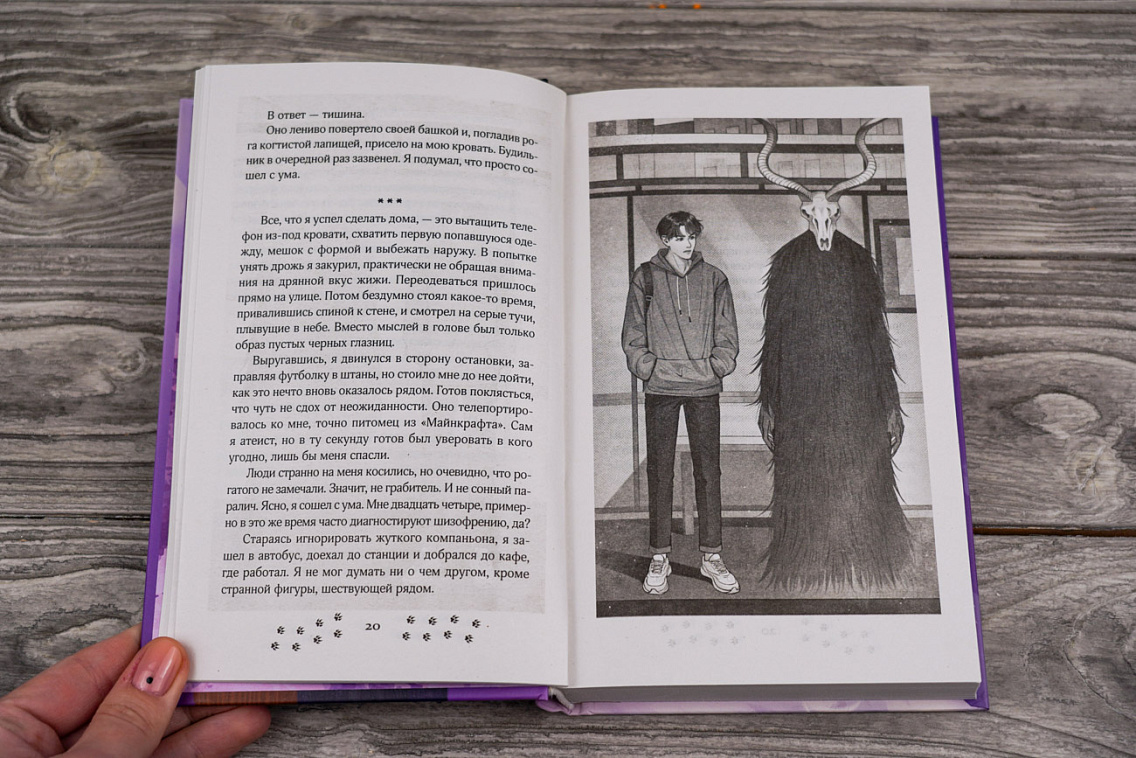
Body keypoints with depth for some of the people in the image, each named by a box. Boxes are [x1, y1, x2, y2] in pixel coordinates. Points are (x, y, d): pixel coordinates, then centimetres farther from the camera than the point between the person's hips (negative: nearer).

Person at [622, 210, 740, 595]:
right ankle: (659, 557, 8)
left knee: (708, 469, 1)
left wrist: (715, 366, -5)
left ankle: (711, 556, 9)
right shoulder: (646, 278, 6)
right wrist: (649, 368, -8)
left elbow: (727, 336, 10)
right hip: (660, 389, -1)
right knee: (659, 471, 2)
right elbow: (632, 337, 6)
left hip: (704, 389, 1)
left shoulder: (714, 279, 10)